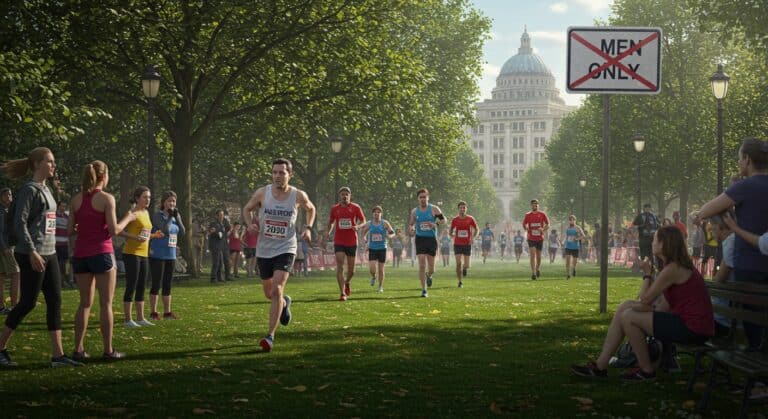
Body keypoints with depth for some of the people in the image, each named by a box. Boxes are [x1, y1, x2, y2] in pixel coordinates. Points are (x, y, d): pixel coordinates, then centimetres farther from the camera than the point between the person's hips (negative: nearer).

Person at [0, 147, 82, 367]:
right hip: (32, 255, -9)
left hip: (49, 254, 9)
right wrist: (32, 252, -24)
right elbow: (19, 223, -18)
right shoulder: (29, 190, -10)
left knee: (55, 301, 3)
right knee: (28, 303, -4)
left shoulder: (46, 189, 15)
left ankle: (58, 355, 3)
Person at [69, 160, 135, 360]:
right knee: (106, 304, 2)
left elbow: (69, 230, 7)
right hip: (101, 254, -5)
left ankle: (78, 349, 7)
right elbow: (113, 230, -12)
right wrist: (128, 218, 4)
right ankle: (108, 350, 3)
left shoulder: (76, 199, 7)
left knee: (85, 303, 12)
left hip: (80, 254, 5)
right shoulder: (106, 198, -8)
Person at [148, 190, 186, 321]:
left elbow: (182, 233, 2)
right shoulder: (157, 216, -9)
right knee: (156, 284, -3)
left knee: (168, 284, 10)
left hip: (171, 255, 6)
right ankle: (153, 313, 2)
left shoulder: (176, 216, 10)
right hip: (158, 255, -6)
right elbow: (165, 230, -22)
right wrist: (170, 216, -13)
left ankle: (167, 312, 16)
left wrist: (177, 217, -5)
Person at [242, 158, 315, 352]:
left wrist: (308, 227, -2)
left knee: (276, 290, -20)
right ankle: (284, 302, 53)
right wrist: (250, 224, -10)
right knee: (269, 293, 16)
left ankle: (270, 336, -16)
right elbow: (247, 209, 9)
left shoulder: (298, 196, -8)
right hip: (264, 250, 3)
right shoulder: (262, 193, -8)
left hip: (285, 249, -3)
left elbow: (311, 209, 14)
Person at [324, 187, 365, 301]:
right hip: (339, 242, 0)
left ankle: (347, 282, 41)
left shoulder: (355, 208, 0)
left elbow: (363, 221, 5)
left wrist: (357, 226, -16)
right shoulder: (334, 208, 5)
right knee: (340, 267, -13)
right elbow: (331, 221, 19)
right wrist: (328, 231, 2)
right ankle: (343, 293, -11)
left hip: (352, 241, 0)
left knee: (351, 269, 8)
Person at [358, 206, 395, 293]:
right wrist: (365, 239, -5)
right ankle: (373, 277, 22)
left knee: (381, 269, 2)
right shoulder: (369, 224, 2)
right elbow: (363, 232, 16)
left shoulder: (385, 223, -2)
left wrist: (390, 236, -18)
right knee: (372, 268, -13)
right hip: (372, 249, 1)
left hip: (382, 249, -1)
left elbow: (393, 233, 4)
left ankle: (380, 286, 18)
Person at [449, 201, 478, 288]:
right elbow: (450, 230, 13)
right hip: (457, 244, 0)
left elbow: (477, 229, 7)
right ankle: (460, 282, 1)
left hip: (467, 244, 0)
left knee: (467, 266, -1)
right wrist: (452, 235, -9)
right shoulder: (455, 220, 0)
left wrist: (473, 237, -10)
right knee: (458, 263, -10)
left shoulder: (470, 219, -2)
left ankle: (464, 268, 37)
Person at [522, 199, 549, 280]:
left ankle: (538, 268, 38)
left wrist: (543, 229, -13)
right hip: (531, 238, -1)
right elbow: (524, 224, 12)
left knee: (538, 255, 11)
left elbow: (548, 224, 5)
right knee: (533, 254, -13)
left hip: (540, 238, 1)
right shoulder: (527, 215, 0)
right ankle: (533, 273, -14)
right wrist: (526, 228, -6)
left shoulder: (542, 214, 0)